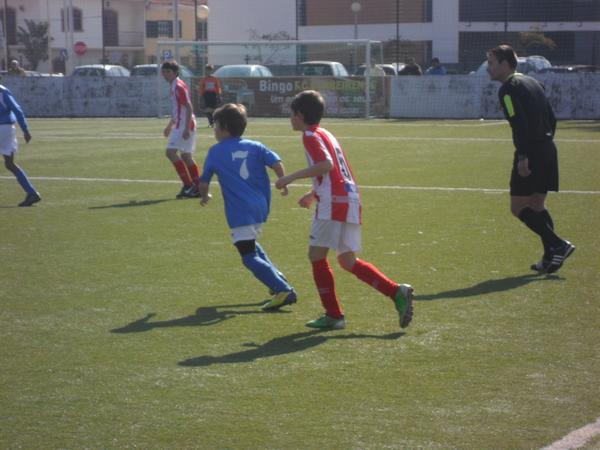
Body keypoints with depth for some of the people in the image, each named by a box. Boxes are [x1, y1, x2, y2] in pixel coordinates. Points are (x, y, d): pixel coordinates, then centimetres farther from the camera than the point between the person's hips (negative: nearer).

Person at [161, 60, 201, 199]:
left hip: (184, 126, -10)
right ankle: (197, 187, 15)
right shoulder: (173, 86, 16)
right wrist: (170, 125, 31)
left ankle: (188, 185, -14)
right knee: (186, 156, 11)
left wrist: (186, 129, -25)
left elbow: (189, 108, -20)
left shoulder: (179, 87, -13)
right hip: (180, 125, 10)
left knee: (171, 151, -15)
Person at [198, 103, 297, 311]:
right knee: (251, 245, 31)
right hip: (261, 208, 6)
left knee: (249, 257, -7)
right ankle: (278, 278, 23)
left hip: (240, 212, -6)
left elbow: (204, 181, 9)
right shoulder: (254, 147, 9)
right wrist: (284, 184, 8)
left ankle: (284, 290, -20)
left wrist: (204, 196, 29)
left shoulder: (215, 151, 3)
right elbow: (276, 163, -6)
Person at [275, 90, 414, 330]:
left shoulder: (311, 136, -6)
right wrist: (313, 193, 31)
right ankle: (397, 293, 1)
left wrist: (291, 177, -19)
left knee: (316, 255, -2)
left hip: (334, 203, -9)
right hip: (350, 200, 9)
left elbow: (326, 165, -23)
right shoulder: (326, 134, 23)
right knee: (347, 261, 12)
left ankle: (333, 315, -1)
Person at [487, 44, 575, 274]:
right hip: (548, 149, 9)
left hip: (531, 152, -9)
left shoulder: (508, 88, -10)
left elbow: (519, 124, -21)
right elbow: (551, 119, 20)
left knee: (518, 207, -3)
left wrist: (523, 157, -23)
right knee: (537, 205, 15)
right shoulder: (531, 82, 18)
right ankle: (551, 258, 13)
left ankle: (558, 245, -11)